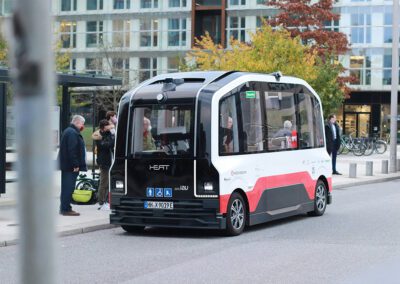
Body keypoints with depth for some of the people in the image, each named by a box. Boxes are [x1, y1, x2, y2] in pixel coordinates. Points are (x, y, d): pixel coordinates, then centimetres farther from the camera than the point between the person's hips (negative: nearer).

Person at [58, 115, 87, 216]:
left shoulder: (68, 131, 19)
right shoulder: (72, 133, -15)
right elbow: (72, 150, -23)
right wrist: (75, 165, -22)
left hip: (66, 165, 11)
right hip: (70, 166, -11)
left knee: (66, 187, 14)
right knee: (69, 187, -8)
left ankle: (64, 208, 20)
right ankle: (66, 209, -6)